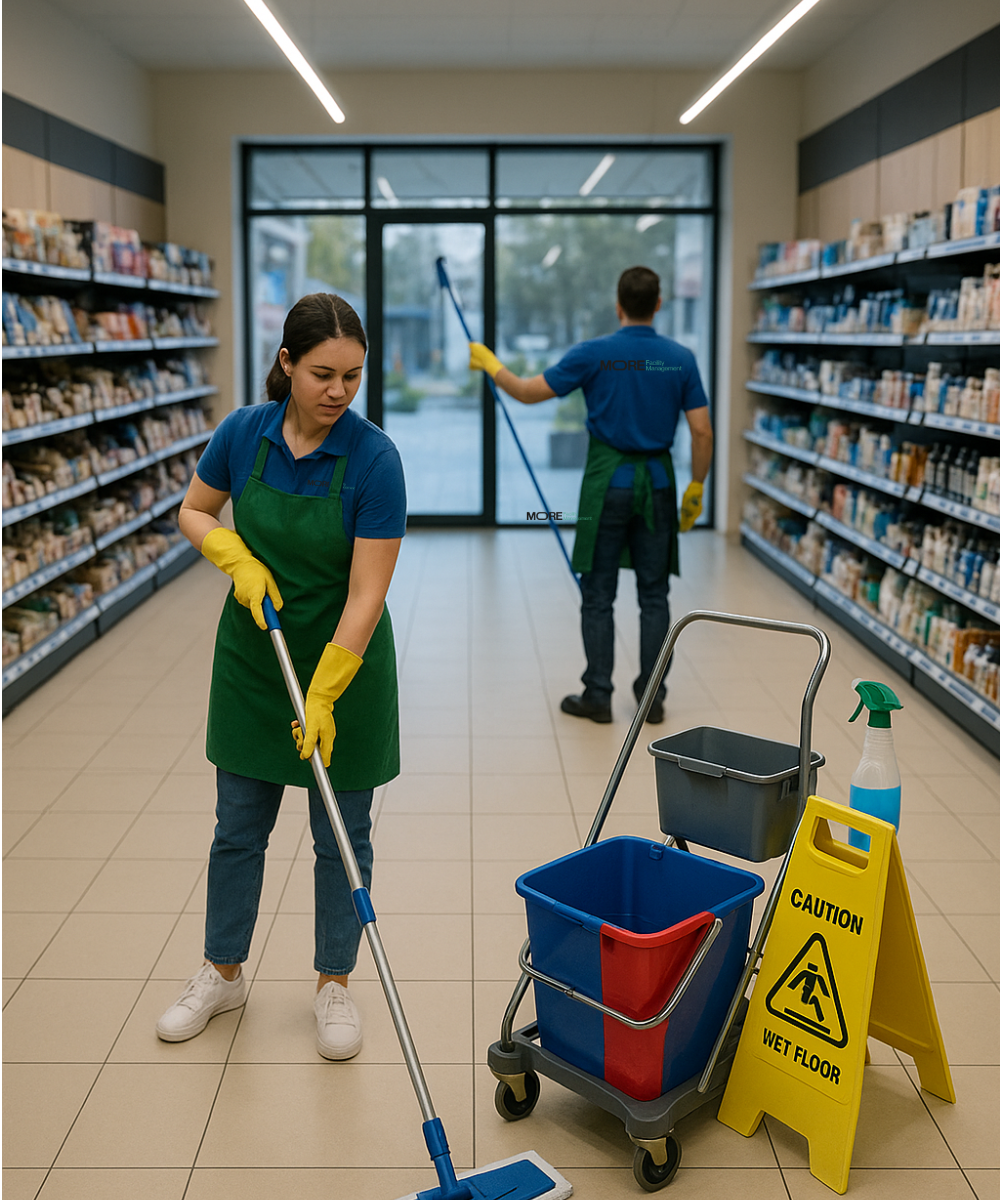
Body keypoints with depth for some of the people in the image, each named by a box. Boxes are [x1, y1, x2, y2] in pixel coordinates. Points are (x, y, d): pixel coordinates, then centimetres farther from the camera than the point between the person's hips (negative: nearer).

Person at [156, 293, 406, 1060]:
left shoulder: (374, 459, -21)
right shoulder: (243, 433, -9)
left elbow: (367, 594, -23)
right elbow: (194, 513, 7)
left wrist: (323, 696, -27)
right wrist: (237, 558, -13)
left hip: (344, 660, -3)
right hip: (251, 656, 3)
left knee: (342, 835, 8)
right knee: (239, 825, 14)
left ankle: (335, 985, 26)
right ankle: (223, 973, 32)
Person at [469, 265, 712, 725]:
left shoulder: (594, 353, -8)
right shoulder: (681, 358, -1)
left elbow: (528, 392, -3)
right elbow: (702, 433, -2)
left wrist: (489, 363, 13)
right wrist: (695, 489, 10)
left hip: (607, 482, -2)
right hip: (657, 481, 3)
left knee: (598, 595, 6)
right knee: (653, 595, 9)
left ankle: (598, 696, 11)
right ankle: (652, 698, 13)